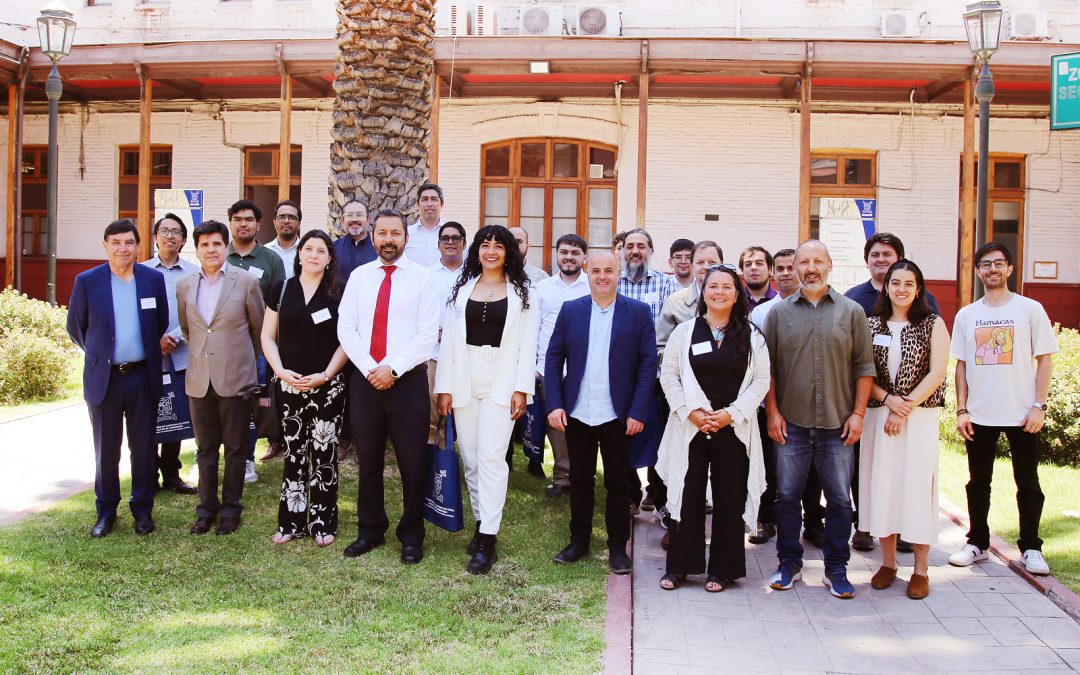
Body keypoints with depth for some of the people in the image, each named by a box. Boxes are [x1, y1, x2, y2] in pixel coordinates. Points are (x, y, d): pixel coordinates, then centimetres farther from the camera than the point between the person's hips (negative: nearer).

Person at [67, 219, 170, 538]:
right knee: (106, 450, 9)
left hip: (143, 377, 1)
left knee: (143, 448, 9)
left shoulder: (153, 279, 1)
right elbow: (75, 326, 7)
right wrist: (98, 353, 13)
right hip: (103, 377, -1)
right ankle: (106, 511, 22)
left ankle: (143, 509, 22)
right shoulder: (87, 281, -4)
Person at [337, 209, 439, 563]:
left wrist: (393, 369, -14)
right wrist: (369, 369, -8)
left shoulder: (421, 278, -2)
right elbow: (346, 328, 3)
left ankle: (411, 536, 18)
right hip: (365, 380, 3)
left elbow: (428, 334, -8)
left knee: (412, 463, 3)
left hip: (408, 380, -3)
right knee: (368, 460, 11)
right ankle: (370, 530, 26)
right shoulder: (359, 276, 8)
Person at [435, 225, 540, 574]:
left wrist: (521, 389, -9)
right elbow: (448, 340, 8)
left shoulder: (521, 293, 5)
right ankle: (481, 523, 21)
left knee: (491, 456, -11)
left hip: (501, 381, -3)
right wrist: (444, 387, 2)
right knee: (470, 458, 7)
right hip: (464, 381, 4)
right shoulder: (462, 289, 12)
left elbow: (527, 345, 0)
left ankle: (488, 540, -9)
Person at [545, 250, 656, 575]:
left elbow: (648, 364, -3)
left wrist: (638, 412, -10)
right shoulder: (570, 310, 5)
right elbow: (553, 359, 4)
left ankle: (617, 546, 20)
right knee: (580, 479, 12)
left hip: (618, 415, -2)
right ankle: (579, 541, 25)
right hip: (577, 413, 2)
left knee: (618, 483, 8)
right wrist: (554, 404, -6)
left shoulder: (639, 312, 0)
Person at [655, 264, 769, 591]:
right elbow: (669, 376, 2)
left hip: (734, 428, 0)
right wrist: (691, 412, -10)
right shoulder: (684, 331, 4)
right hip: (690, 426, 0)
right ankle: (679, 566, 16)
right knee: (686, 496, 4)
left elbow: (761, 381, 1)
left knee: (730, 499, 5)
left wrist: (731, 413, -10)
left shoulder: (752, 336, 4)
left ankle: (722, 569, 17)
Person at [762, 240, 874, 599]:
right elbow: (767, 367, 5)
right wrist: (773, 412, -2)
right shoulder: (779, 313, 5)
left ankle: (836, 569, 18)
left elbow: (864, 367, 3)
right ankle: (789, 563, 21)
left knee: (839, 499, 5)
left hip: (837, 424, 0)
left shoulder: (851, 311, 4)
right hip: (791, 423, 0)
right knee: (787, 496, 7)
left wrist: (858, 413, -3)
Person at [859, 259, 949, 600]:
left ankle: (920, 570, 6)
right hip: (879, 415, 2)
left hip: (920, 416, -2)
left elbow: (936, 373, -5)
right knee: (882, 485, 4)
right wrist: (888, 399, -13)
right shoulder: (872, 324, 8)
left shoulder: (933, 325, 2)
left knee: (917, 486, -3)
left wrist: (905, 408, -13)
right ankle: (888, 562, 16)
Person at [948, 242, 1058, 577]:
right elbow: (961, 365, 8)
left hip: (1022, 414, -2)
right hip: (978, 416, 2)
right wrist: (961, 410, 1)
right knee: (978, 483, 10)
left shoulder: (1030, 309, -1)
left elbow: (1045, 360, -2)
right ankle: (977, 543, 22)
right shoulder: (966, 315, 6)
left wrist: (1039, 405, -9)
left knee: (1028, 483, 6)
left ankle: (1031, 548, 18)